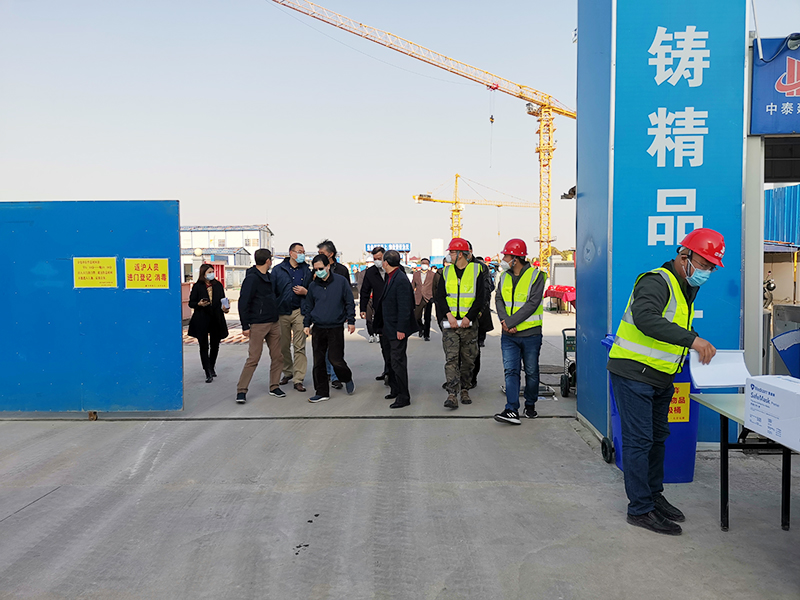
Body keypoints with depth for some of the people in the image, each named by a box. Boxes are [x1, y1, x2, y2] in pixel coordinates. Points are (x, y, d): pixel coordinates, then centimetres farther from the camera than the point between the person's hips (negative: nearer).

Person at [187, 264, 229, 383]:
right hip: (201, 320, -3)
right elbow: (191, 303, 1)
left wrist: (225, 307, -7)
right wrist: (199, 304, -19)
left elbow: (223, 300, 14)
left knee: (215, 346, 12)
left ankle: (211, 368, 33)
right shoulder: (197, 287, -2)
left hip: (216, 319, 3)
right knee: (204, 347, -2)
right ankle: (208, 373, 1)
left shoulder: (218, 285, 7)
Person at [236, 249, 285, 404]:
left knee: (277, 357, 9)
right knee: (253, 359, -6)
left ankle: (274, 387, 20)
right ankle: (241, 390, 2)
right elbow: (243, 303, -13)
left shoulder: (269, 277, 13)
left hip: (274, 324, 8)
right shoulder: (252, 279, -11)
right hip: (258, 325, -8)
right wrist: (245, 326, -14)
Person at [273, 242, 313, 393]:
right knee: (283, 346, 9)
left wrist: (305, 292, -7)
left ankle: (298, 379, -2)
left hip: (299, 312, 0)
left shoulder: (306, 271, 9)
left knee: (299, 346, -5)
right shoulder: (278, 269, 4)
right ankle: (287, 372, 29)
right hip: (281, 312, 0)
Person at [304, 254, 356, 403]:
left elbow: (349, 302, 2)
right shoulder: (313, 285, 8)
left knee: (335, 359, -7)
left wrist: (351, 321, -2)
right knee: (318, 362, 4)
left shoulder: (341, 281, -2)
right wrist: (307, 324, 12)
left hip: (336, 328, -4)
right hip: (318, 329, 4)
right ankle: (322, 392, 15)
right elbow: (309, 307, 17)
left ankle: (347, 379, 23)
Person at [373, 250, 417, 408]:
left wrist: (401, 329, -21)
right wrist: (383, 328, 17)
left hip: (397, 330, -10)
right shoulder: (391, 278, 10)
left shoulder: (401, 280, -19)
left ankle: (403, 397, 3)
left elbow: (404, 307, -22)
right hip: (390, 329, 10)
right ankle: (395, 390, 31)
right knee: (392, 361, 18)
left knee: (398, 361, -5)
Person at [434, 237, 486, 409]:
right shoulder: (447, 272, 9)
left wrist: (468, 317, -11)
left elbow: (480, 298, -3)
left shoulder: (476, 271, 2)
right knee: (451, 358, -8)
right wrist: (449, 314, -10)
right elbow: (439, 296, 5)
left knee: (468, 359, 7)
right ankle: (452, 395, -11)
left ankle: (465, 390, 23)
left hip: (469, 323, -1)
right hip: (450, 323, 1)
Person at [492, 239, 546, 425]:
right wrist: (504, 321, -13)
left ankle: (530, 406, 26)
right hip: (508, 335, 4)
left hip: (531, 334, -4)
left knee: (531, 372, 9)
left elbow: (532, 304, -16)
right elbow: (499, 299, 5)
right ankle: (512, 410, -6)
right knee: (511, 371, -4)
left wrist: (510, 322, -19)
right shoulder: (504, 276, 9)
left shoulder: (536, 275, -8)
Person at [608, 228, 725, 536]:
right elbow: (645, 318, -37)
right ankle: (640, 509, 5)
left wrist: (699, 348, 6)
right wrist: (692, 339, -39)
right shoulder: (657, 282, -18)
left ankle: (653, 495, 33)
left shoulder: (686, 288, 14)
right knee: (639, 441, -4)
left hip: (659, 377, 10)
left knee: (657, 438, 18)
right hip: (633, 373, -10)